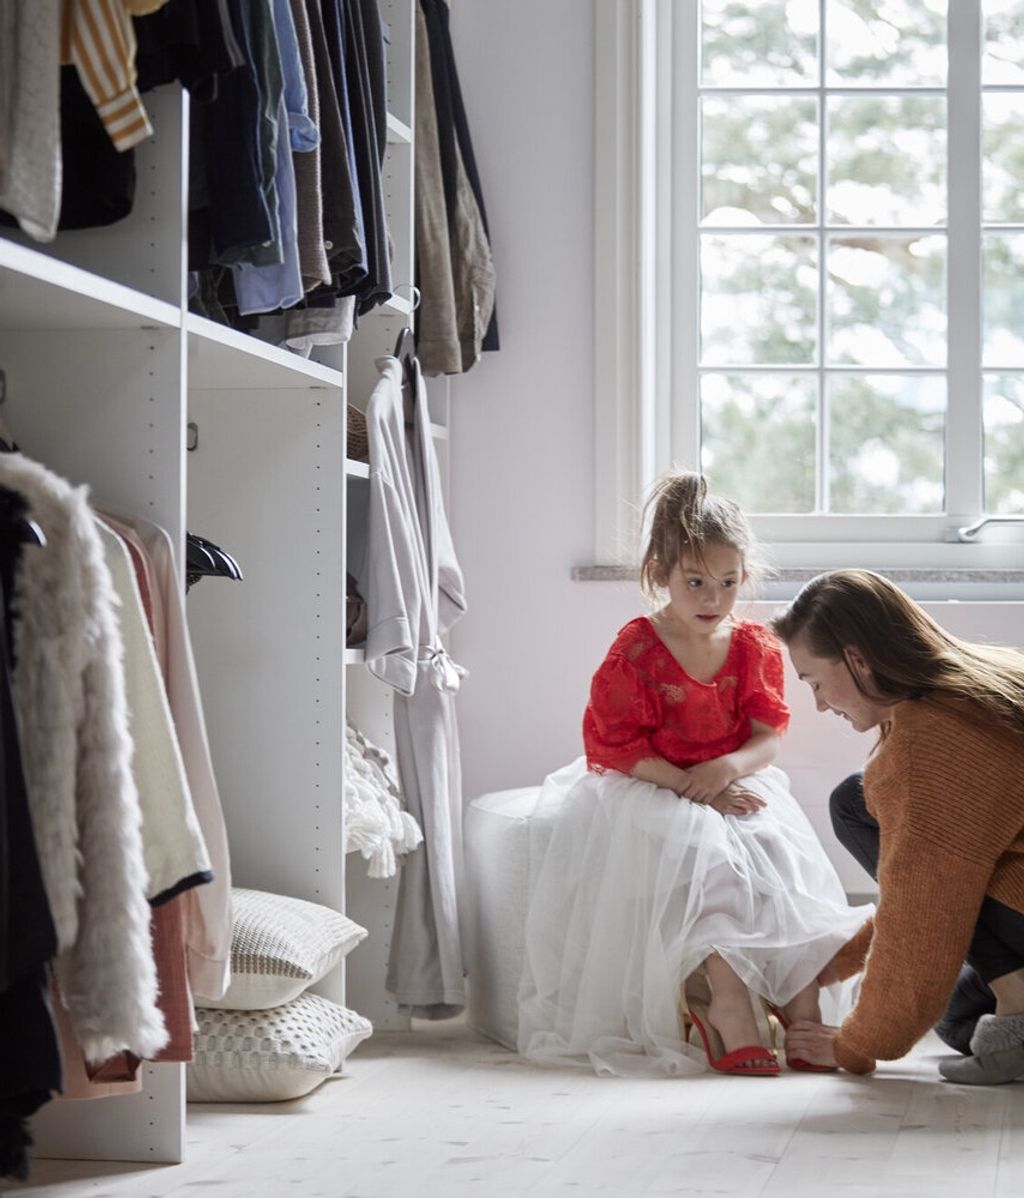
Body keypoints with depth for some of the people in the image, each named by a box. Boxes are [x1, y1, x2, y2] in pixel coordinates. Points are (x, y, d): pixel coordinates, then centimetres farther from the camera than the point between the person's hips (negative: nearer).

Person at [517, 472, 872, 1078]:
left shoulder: (756, 647, 5)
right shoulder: (635, 652, -9)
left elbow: (770, 735, 4)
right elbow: (617, 748, -12)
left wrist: (728, 768, -19)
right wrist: (691, 785, -20)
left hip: (736, 786, 4)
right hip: (653, 795, -4)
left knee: (781, 851, -24)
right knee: (703, 856, -32)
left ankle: (804, 1014, -30)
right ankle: (734, 1024, -41)